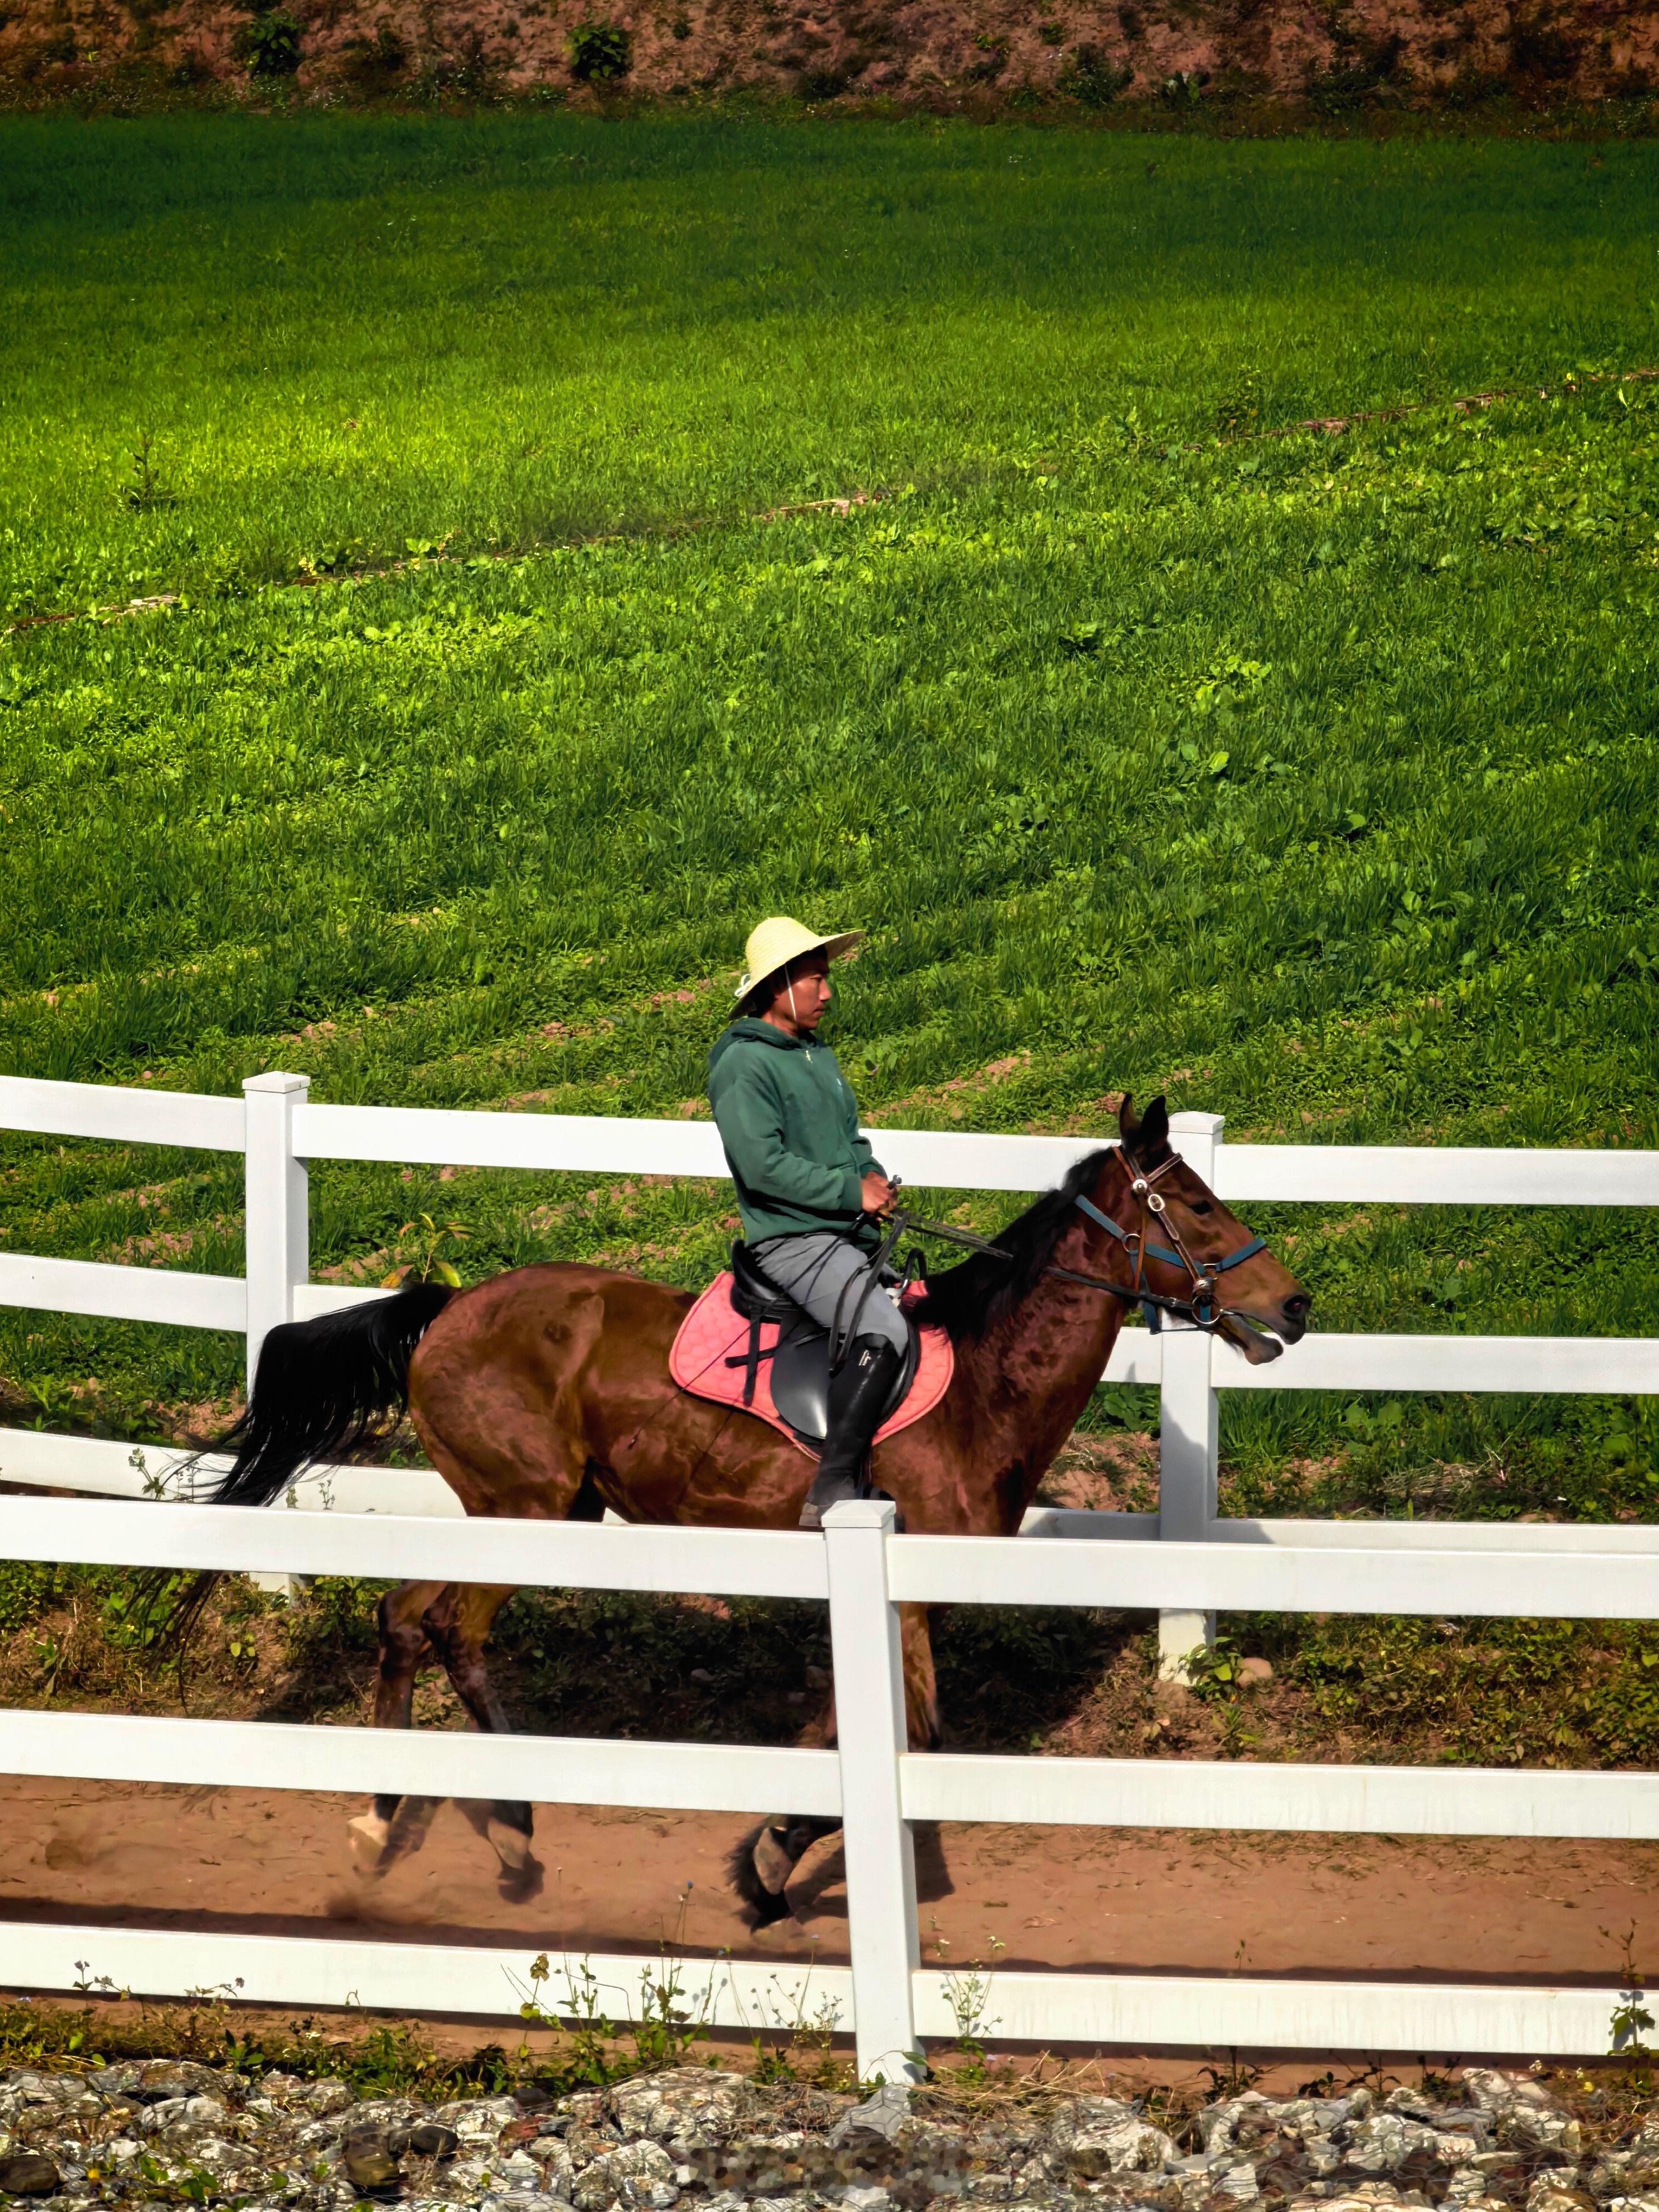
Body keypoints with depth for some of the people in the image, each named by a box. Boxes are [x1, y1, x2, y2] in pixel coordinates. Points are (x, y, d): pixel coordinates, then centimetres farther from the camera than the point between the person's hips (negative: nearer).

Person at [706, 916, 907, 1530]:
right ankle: (832, 1492, -28)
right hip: (792, 1239, -10)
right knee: (885, 1329, -29)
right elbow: (763, 1163, -19)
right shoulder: (743, 1065, -9)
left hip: (847, 1234, 10)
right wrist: (850, 1191, -17)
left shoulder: (819, 1056, 20)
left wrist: (873, 1177, 5)